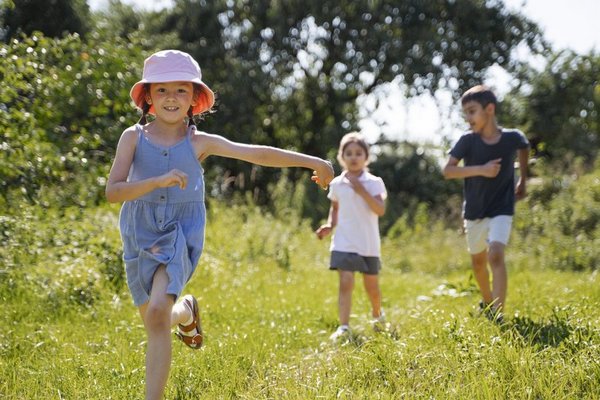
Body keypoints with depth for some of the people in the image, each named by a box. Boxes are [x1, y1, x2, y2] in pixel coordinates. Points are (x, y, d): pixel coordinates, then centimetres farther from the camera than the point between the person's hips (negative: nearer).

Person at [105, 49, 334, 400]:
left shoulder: (199, 143, -4)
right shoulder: (134, 137, -5)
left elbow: (259, 154, -2)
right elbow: (113, 192, -14)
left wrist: (312, 162, -4)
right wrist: (159, 180, -29)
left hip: (181, 235, -2)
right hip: (140, 236, 2)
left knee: (157, 312, -24)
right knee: (155, 322, 15)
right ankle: (186, 311, 52)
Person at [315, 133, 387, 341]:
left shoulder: (374, 182, -3)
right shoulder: (337, 184, 5)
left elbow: (380, 210, -15)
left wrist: (362, 191, -23)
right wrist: (330, 225, 2)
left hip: (369, 244, 0)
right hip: (344, 243, 1)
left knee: (372, 285, 11)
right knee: (346, 283, -13)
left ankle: (377, 314, 40)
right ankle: (343, 326, -15)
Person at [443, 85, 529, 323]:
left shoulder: (512, 138, -12)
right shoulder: (468, 141, -13)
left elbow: (524, 149, 13)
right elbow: (447, 171, -18)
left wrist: (522, 181, 17)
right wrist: (481, 170, -28)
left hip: (501, 210, -2)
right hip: (474, 211, 2)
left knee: (496, 255, -22)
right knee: (478, 261, 17)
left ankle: (497, 314, -24)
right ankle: (487, 302, 43)